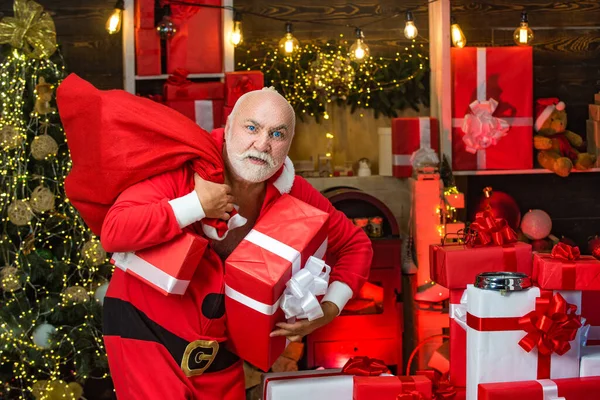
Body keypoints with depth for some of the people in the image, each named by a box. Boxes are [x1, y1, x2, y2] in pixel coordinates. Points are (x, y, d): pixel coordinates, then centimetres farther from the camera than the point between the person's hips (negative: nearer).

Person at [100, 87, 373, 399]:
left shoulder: (291, 194, -7)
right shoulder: (185, 168, -19)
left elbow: (356, 244, 7)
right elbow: (113, 232, -30)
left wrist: (330, 308, -6)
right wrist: (197, 205, -29)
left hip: (220, 347, 5)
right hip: (146, 329, -4)